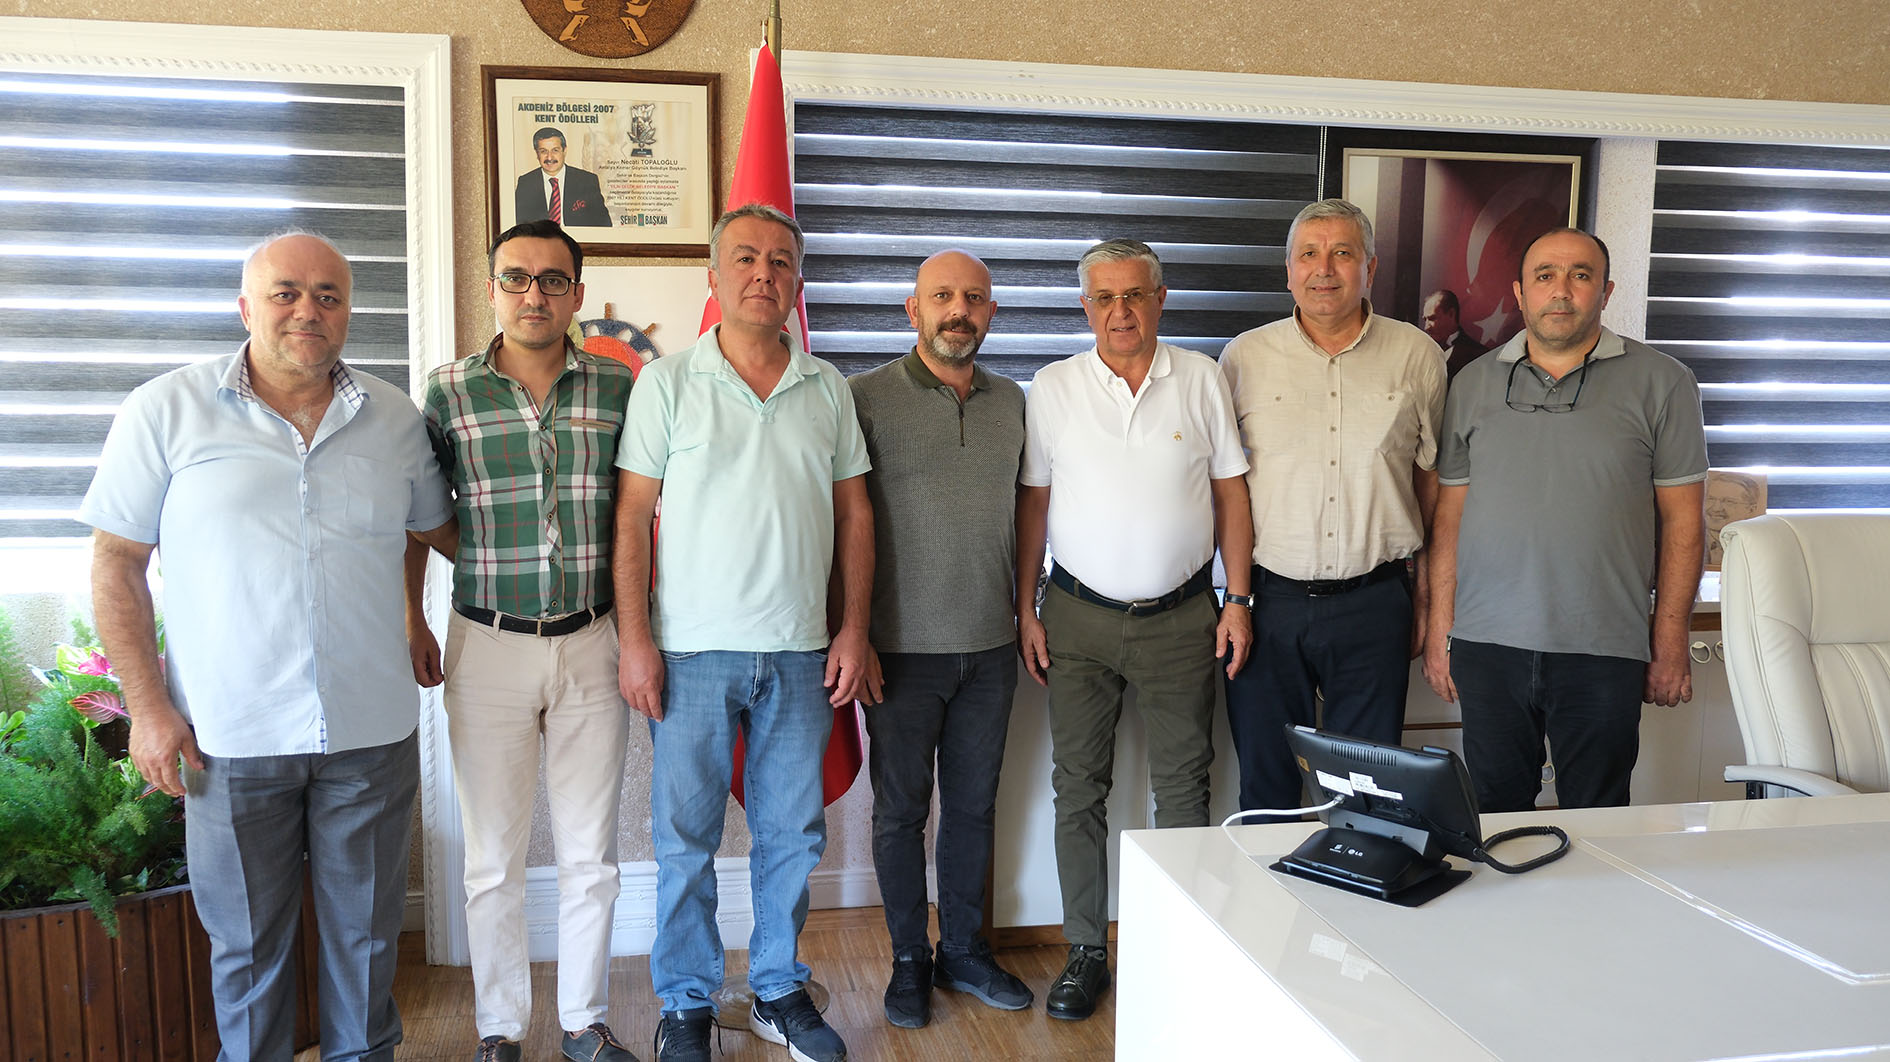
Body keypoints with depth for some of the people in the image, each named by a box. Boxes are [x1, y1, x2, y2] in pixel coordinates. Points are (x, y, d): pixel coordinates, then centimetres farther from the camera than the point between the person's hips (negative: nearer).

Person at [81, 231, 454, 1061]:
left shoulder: (395, 417, 5)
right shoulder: (167, 411, -2)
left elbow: (437, 526, 21)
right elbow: (115, 563, 0)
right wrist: (148, 704, -5)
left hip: (372, 729, 2)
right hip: (232, 737, -2)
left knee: (364, 928, 15)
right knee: (247, 939, 12)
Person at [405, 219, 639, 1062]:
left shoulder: (616, 387, 1)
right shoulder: (448, 392, -1)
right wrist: (411, 620, 5)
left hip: (592, 645, 1)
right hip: (488, 646, -1)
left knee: (590, 854, 10)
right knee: (494, 859, 9)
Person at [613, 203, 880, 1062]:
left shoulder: (829, 389, 8)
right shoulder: (667, 382, -1)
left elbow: (853, 514, 10)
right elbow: (632, 516, -3)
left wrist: (854, 630, 4)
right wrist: (635, 639, -8)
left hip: (800, 652, 3)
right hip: (693, 650, -2)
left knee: (792, 832, 11)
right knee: (685, 838, 6)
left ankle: (779, 990, 29)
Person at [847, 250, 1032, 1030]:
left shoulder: (1011, 401, 9)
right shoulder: (868, 397, -6)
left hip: (989, 645, 4)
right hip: (904, 645, -4)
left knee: (973, 805, 14)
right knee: (901, 810, 8)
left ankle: (964, 950, 31)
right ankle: (909, 960, 24)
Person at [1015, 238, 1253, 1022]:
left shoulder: (1201, 380, 1)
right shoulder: (1053, 388, 1)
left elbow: (1230, 492, 4)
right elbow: (1034, 502, 4)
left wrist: (1238, 598, -1)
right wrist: (1025, 609, 1)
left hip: (1181, 617, 0)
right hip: (1079, 616, 0)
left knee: (1183, 783, 7)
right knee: (1078, 786, 6)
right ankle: (1086, 950, 18)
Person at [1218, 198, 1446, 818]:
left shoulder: (1417, 357, 4)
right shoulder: (1244, 358, 3)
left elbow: (1433, 478, 11)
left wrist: (1426, 596, 10)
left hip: (1375, 602, 0)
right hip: (1268, 600, 0)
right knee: (1265, 784, 9)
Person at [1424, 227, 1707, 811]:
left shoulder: (1661, 382, 2)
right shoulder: (1474, 384, 8)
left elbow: (1681, 521, 2)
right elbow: (1450, 516, 9)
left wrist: (1670, 647, -2)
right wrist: (1439, 633, 5)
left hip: (1603, 652, -2)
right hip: (1486, 644, 2)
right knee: (1494, 814, 11)